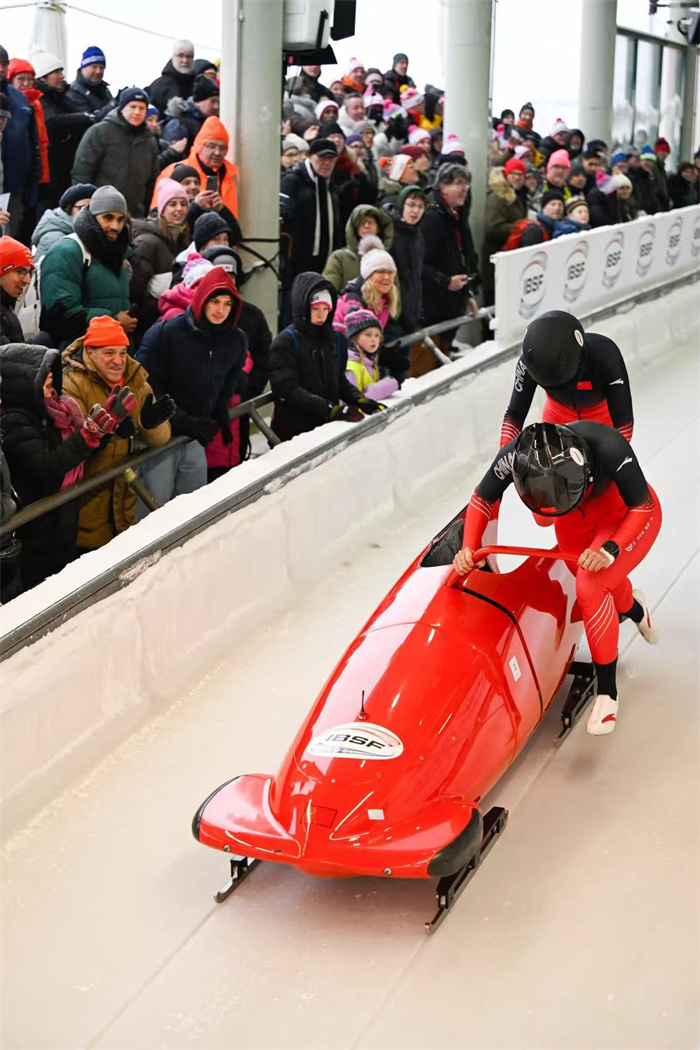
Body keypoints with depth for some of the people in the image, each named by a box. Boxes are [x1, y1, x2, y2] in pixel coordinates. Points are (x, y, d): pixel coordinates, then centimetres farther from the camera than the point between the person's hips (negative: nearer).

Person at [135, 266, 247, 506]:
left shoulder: (236, 340, 3)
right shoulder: (166, 332, -14)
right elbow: (147, 385, -15)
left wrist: (220, 414, 5)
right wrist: (181, 421, -18)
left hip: (196, 438, 5)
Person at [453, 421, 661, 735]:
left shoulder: (608, 447, -41)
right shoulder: (515, 454, -32)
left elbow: (643, 507, -27)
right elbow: (482, 498, -13)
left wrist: (610, 550, -41)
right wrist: (468, 548, -27)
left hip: (629, 517, -5)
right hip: (577, 518, 5)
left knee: (591, 588, -23)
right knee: (590, 582, 20)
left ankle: (607, 693, -8)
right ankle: (632, 607, 59)